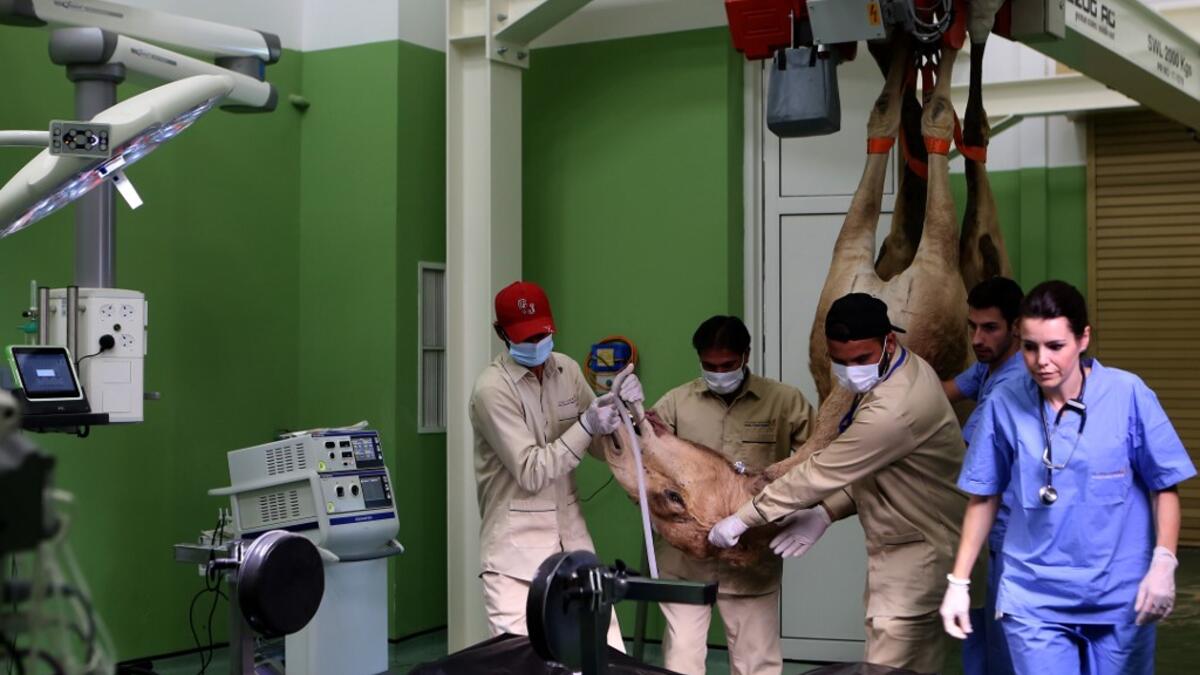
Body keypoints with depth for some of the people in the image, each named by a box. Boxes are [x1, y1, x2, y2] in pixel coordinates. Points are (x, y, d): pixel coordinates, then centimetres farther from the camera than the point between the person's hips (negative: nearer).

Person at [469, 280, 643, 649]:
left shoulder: (567, 370, 6)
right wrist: (586, 425, -23)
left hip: (572, 542, 6)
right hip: (516, 552, -6)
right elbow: (531, 472, -17)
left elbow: (604, 448, 11)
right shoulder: (492, 388, -13)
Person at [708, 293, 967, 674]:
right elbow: (864, 467, 11)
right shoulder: (904, 370, 3)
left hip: (918, 549, -10)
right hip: (904, 543, 10)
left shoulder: (895, 408, -29)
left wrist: (743, 519, -14)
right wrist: (827, 512, -3)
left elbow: (821, 471, -23)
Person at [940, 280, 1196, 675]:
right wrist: (959, 582, 5)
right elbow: (984, 498, 5)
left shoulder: (1128, 394, -9)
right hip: (1033, 598, 0)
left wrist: (1163, 563, -11)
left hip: (1117, 595, 0)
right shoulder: (1005, 405, -5)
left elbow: (1164, 487, -1)